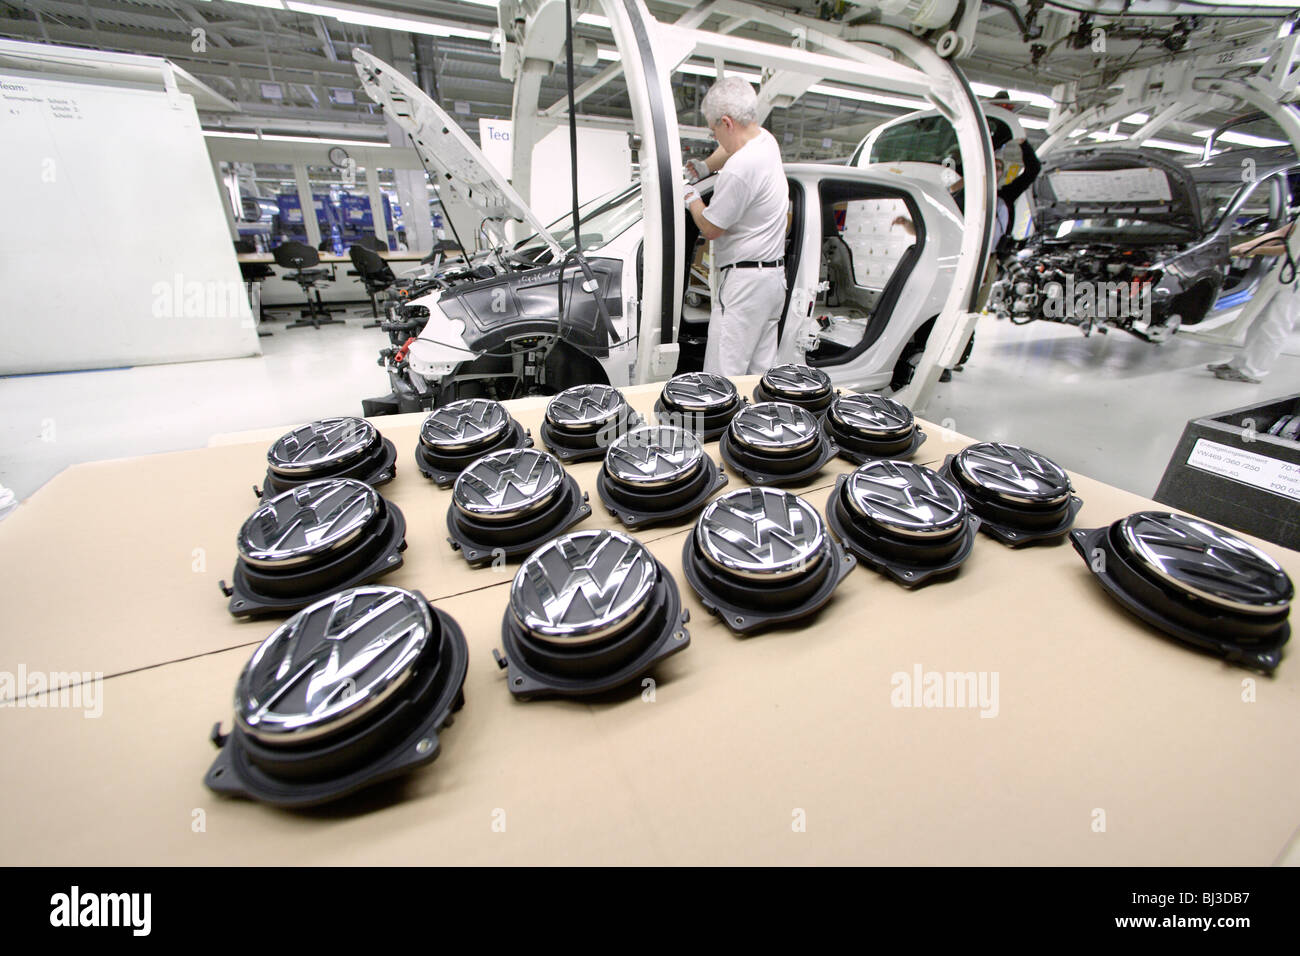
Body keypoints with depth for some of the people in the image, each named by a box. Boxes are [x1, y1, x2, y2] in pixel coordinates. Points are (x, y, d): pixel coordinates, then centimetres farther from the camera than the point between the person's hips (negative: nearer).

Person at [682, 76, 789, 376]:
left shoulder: (740, 169, -19)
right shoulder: (765, 139, 12)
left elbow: (709, 228, -9)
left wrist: (690, 195, 6)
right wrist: (704, 166, 26)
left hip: (745, 281, -10)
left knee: (722, 379, -8)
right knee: (761, 370, 12)